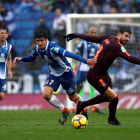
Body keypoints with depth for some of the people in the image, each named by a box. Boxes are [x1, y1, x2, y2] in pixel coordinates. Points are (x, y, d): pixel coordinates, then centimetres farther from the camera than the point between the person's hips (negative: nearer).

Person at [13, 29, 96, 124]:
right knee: (46, 94, -14)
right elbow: (32, 58, 14)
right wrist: (21, 59, -3)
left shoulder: (52, 48, -32)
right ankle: (64, 111, 8)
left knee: (73, 98, 9)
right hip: (54, 74, 6)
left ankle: (84, 110, 43)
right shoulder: (38, 48, -9)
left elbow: (68, 54, -43)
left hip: (66, 73, -6)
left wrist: (85, 61, -50)